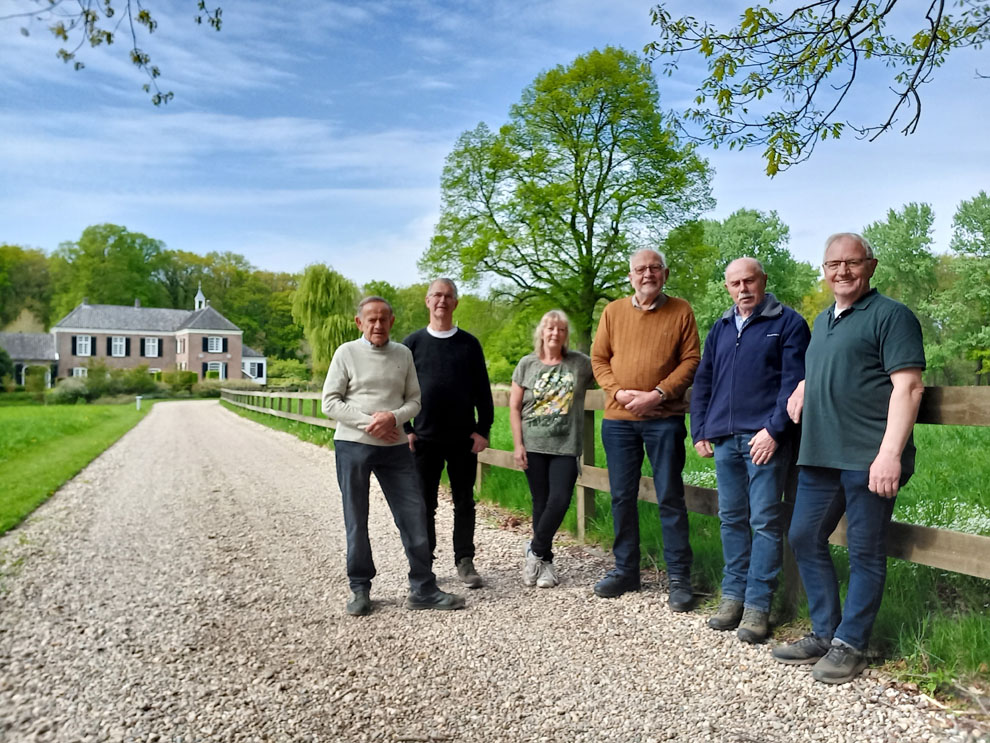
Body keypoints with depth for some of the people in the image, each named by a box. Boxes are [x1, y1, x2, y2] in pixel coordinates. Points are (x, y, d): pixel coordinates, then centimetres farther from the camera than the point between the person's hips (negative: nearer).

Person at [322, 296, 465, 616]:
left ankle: (423, 589, 13)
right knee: (356, 520, 7)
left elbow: (414, 400, 8)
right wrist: (368, 422, -14)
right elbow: (330, 402, -3)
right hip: (353, 446, -2)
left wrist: (394, 417, -13)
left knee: (414, 515, 1)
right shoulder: (347, 353, 0)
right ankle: (360, 589, 22)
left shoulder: (403, 354, 9)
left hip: (395, 446, 3)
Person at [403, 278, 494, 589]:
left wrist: (483, 430, -2)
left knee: (464, 502, 8)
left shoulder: (469, 344, 5)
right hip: (424, 439, 0)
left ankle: (465, 562, 19)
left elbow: (483, 391, 5)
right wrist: (405, 430, -2)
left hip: (463, 438, 0)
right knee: (424, 504, 7)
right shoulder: (413, 343, 4)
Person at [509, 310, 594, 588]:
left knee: (560, 500, -10)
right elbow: (514, 407, 4)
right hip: (534, 446, 0)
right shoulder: (527, 364, 4)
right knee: (541, 501, 6)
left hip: (565, 446, 0)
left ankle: (535, 550, 13)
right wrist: (518, 445, -2)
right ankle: (545, 560, 22)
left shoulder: (579, 362, 4)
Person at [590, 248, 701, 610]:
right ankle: (626, 570, 24)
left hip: (664, 419, -2)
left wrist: (658, 394, -13)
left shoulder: (681, 311, 2)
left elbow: (691, 359, -3)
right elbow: (598, 358, 7)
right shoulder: (613, 311, 8)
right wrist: (619, 392, -8)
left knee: (670, 498, 2)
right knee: (622, 497, 10)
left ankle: (679, 577, 14)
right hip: (618, 419, 3)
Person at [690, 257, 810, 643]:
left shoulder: (788, 323, 1)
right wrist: (699, 432, 11)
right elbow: (702, 383, 19)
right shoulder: (719, 329, 18)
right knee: (731, 519, 11)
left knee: (765, 521, -2)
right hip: (725, 439, 6)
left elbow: (793, 382, -8)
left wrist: (774, 429, -16)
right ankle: (733, 596, 21)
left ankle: (757, 605, 5)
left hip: (764, 438, -5)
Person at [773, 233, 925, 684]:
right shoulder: (822, 321, 20)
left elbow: (908, 387, -13)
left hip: (869, 459, -8)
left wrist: (890, 453, -20)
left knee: (865, 553, 3)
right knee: (804, 537, 12)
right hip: (820, 456, 8)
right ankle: (824, 634, 26)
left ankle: (850, 645, 17)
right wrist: (802, 388, 14)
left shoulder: (891, 315, -4)